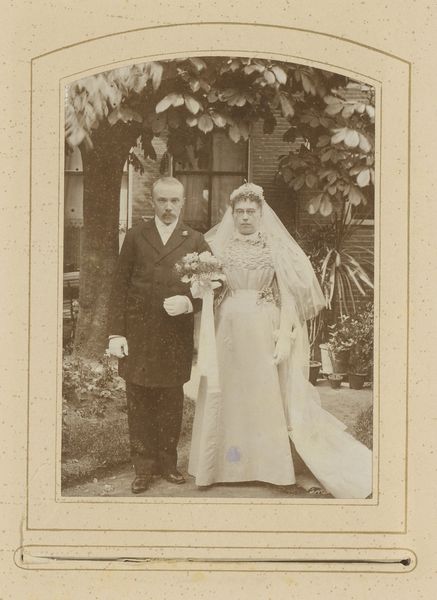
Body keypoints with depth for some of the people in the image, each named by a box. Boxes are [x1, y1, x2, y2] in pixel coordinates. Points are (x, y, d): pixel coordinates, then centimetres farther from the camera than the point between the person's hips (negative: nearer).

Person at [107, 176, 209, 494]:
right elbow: (120, 287, 3)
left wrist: (188, 301, -15)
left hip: (176, 335, 0)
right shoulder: (135, 237, 6)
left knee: (171, 403, 9)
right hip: (138, 335, 0)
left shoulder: (196, 240, 6)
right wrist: (116, 333, -4)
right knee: (139, 404, 4)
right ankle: (144, 467, 15)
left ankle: (168, 462, 22)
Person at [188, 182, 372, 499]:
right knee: (227, 395, 6)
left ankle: (277, 465, 11)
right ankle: (221, 464, 17)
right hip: (228, 329, 2)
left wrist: (284, 337, -10)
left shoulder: (277, 247, -2)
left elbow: (288, 295, -4)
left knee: (269, 395, 0)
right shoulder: (219, 245, 5)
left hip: (264, 332, -2)